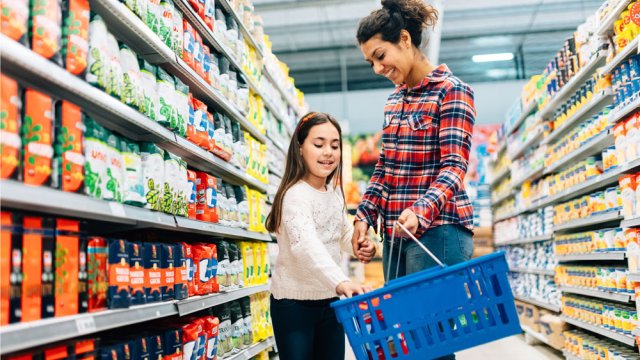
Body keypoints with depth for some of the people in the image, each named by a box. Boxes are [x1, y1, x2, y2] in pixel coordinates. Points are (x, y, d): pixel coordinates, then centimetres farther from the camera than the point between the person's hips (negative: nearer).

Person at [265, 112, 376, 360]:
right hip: (294, 302, -7)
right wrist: (340, 282, -52)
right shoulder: (295, 195, -21)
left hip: (330, 300, 7)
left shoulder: (335, 191, 5)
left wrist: (360, 245, -4)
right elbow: (306, 245, -37)